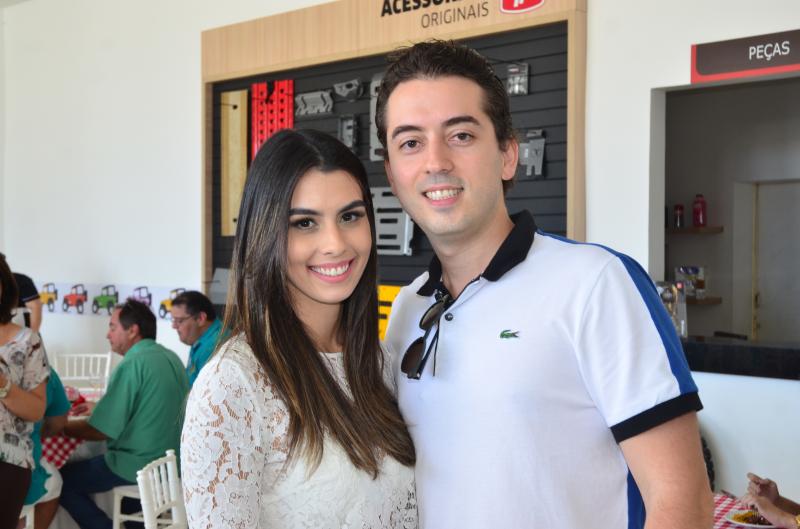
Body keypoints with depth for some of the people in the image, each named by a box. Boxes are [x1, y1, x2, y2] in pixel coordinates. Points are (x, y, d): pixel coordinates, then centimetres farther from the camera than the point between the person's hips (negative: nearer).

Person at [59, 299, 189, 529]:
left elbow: (101, 431, -18)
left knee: (60, 479, 3)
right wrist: (97, 406, 18)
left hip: (139, 466, -8)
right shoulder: (171, 357, 6)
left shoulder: (132, 364, -18)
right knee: (91, 461, 30)